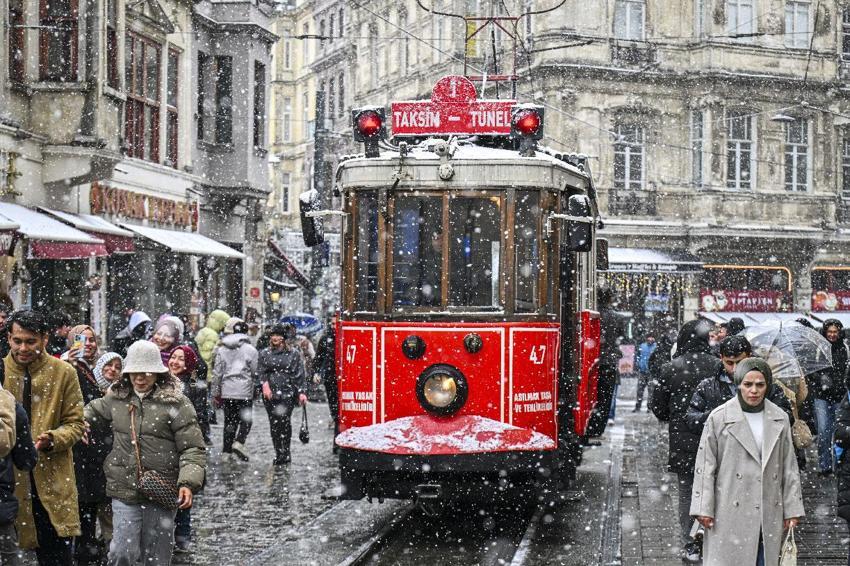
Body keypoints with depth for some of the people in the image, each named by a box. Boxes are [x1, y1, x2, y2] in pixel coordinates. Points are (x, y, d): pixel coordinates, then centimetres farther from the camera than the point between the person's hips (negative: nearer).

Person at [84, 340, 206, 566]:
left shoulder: (176, 403, -6)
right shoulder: (116, 398, 7)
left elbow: (193, 449, -8)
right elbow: (93, 411, 30)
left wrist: (188, 483, -20)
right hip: (124, 489, 3)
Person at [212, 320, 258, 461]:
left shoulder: (222, 350, 6)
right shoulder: (250, 350, -6)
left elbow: (217, 373, 7)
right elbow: (255, 372, -5)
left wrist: (216, 393, 13)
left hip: (227, 391, 4)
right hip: (244, 391, -4)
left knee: (229, 421, 11)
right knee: (246, 419, 6)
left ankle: (226, 450, 10)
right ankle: (239, 442, -15)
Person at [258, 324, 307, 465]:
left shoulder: (293, 353, 5)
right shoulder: (265, 353, 12)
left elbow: (299, 374, 3)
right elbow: (261, 371, 10)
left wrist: (302, 392, -3)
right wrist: (265, 384, -9)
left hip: (288, 393, -3)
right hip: (270, 394, 3)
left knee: (284, 421, -12)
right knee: (274, 424, 2)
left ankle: (285, 453, -5)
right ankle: (279, 453, 10)